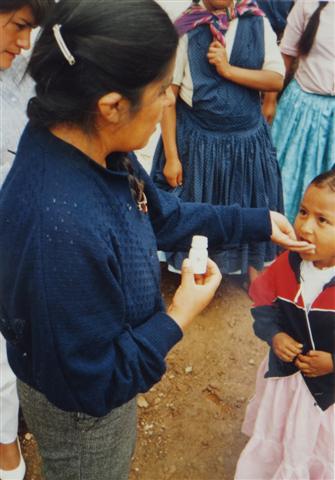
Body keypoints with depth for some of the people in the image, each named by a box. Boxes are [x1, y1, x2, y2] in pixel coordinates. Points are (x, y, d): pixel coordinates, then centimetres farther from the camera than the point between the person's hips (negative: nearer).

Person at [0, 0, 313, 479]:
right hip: (79, 410, -7)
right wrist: (179, 316, -23)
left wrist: (259, 222, 5)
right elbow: (92, 384, -30)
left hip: (104, 374, 7)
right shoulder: (63, 229, -43)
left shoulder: (91, 147, -17)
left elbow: (161, 214, 2)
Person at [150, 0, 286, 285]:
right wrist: (171, 156, -11)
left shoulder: (258, 23, -1)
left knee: (253, 210, 15)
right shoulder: (184, 29, -9)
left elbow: (277, 79, -7)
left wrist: (228, 70, -19)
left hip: (249, 141, 3)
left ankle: (255, 274, 38)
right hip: (196, 142, -2)